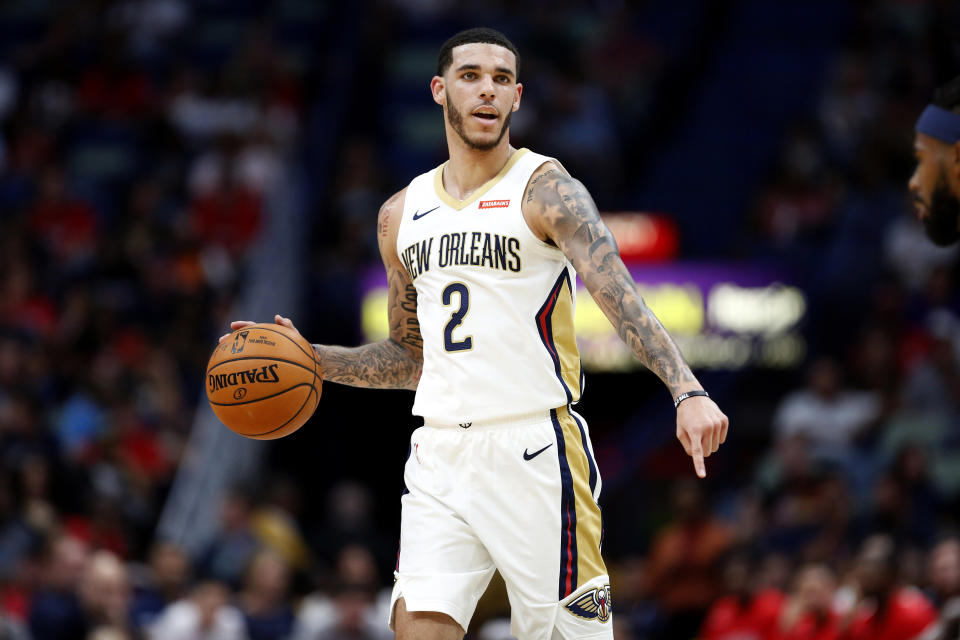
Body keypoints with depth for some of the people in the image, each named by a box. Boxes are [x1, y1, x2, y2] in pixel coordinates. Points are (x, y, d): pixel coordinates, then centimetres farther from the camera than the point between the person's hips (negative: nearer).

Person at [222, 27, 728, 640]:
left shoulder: (547, 191, -4)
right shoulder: (403, 215, 14)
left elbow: (621, 297, -18)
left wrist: (687, 392, -32)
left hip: (535, 450, -5)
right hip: (440, 452, 5)